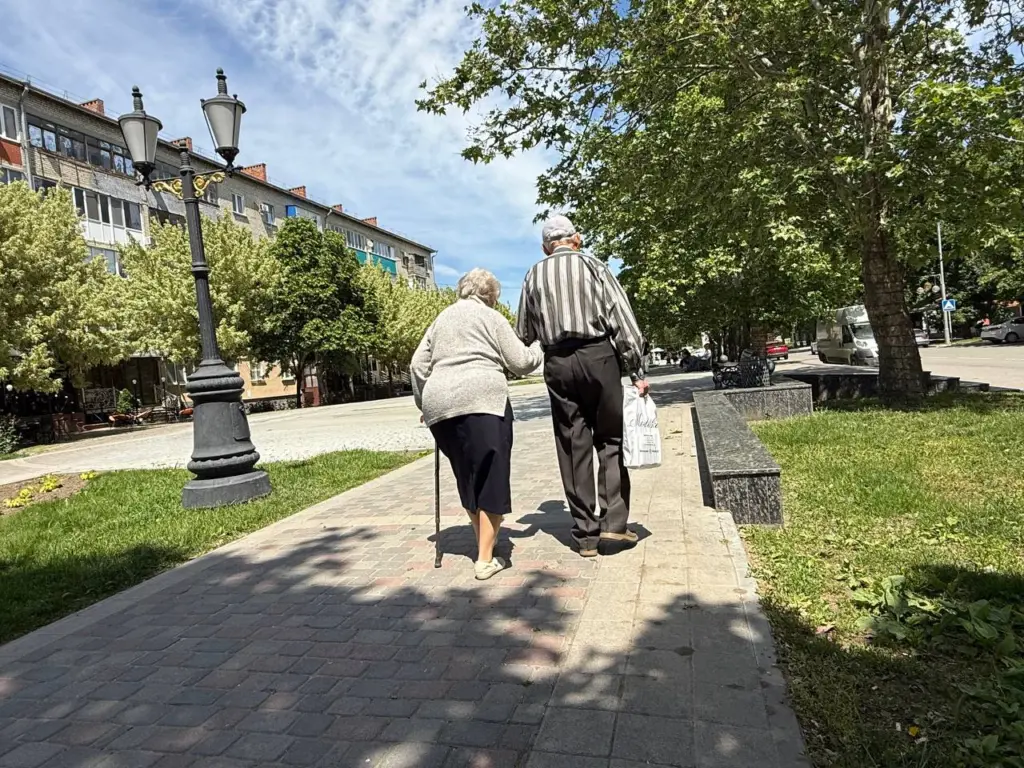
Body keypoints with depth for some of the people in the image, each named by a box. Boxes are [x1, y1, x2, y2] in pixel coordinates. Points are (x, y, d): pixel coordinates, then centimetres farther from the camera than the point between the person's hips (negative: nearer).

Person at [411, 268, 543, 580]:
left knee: (468, 479, 16)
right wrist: (539, 349, 24)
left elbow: (418, 366, 19)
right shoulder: (490, 317, 9)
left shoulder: (441, 319, 24)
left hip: (440, 405, 6)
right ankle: (486, 559, 4)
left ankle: (484, 548, 24)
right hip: (482, 401, -5)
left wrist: (425, 404, 26)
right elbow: (520, 362, 5)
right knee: (490, 479, 2)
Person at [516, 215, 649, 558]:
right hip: (598, 355, -2)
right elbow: (621, 317, -2)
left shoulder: (534, 275, 12)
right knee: (611, 441, 9)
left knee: (573, 447, 7)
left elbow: (524, 333, 12)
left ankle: (585, 534, 11)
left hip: (557, 363, 2)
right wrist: (636, 370, -2)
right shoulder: (591, 265, 5)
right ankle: (612, 526, 2)